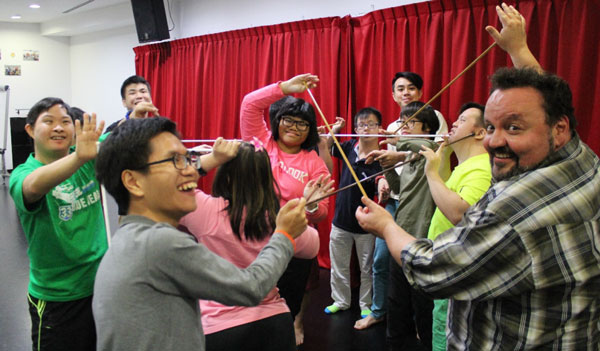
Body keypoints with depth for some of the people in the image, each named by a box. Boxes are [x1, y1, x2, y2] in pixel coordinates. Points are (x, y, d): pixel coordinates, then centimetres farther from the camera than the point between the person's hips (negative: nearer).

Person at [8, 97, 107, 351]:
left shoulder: (89, 161, -2)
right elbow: (33, 187, -38)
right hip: (58, 299, -4)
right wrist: (79, 157, -55)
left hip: (102, 281, 4)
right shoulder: (22, 174, -15)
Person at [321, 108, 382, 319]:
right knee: (339, 266, 17)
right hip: (341, 220, 4)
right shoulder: (350, 147, -3)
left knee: (367, 268, 12)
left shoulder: (379, 159, -16)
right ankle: (340, 301, 36)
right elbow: (328, 149, 14)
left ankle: (366, 305, 30)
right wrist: (334, 131, -2)